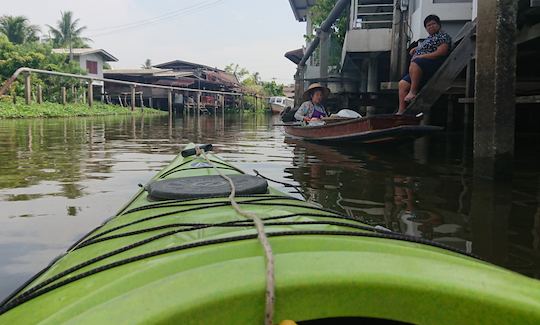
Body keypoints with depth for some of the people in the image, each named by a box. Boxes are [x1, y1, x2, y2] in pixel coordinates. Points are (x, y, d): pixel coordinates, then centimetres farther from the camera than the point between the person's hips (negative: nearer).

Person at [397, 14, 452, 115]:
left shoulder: (443, 36, 2)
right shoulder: (428, 39, 30)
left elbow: (440, 53, -12)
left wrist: (420, 56, -14)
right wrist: (416, 49, 20)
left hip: (434, 65, -9)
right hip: (420, 70, 9)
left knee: (415, 63, -37)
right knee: (403, 83, -5)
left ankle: (413, 91, -34)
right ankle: (401, 111, -12)